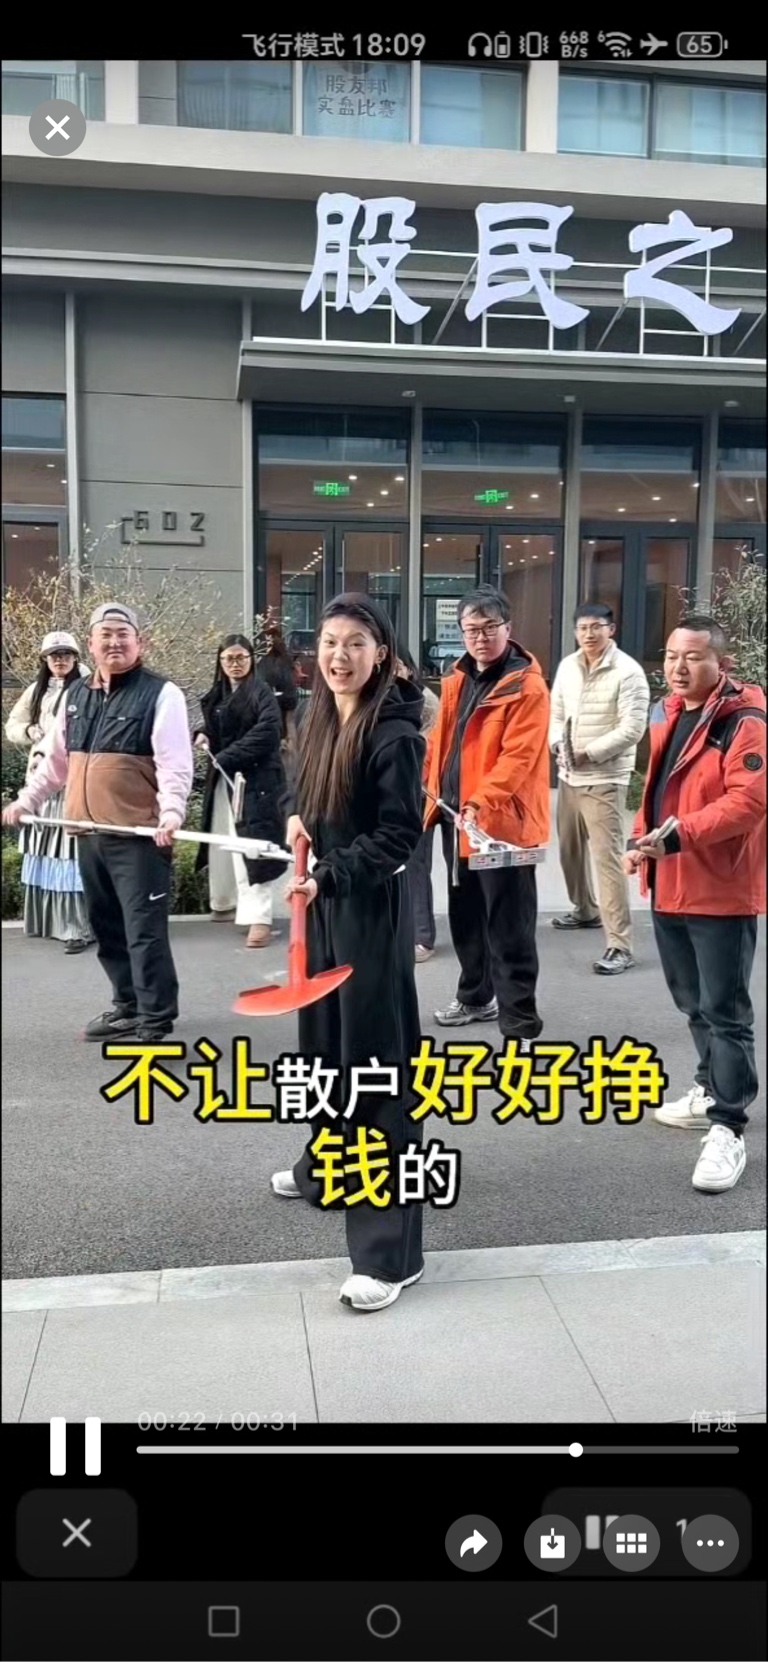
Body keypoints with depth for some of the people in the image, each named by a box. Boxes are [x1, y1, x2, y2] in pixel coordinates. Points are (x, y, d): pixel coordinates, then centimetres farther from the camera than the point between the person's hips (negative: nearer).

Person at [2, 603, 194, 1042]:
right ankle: (129, 1005, 29)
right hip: (89, 833, 7)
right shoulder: (76, 696, 15)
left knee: (144, 929, -6)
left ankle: (156, 1021, 3)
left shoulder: (160, 693, -6)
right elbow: (57, 760, 24)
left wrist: (171, 814, -28)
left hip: (140, 834, -7)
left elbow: (174, 764, -15)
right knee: (107, 927, 15)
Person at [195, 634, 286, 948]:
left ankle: (259, 916, -12)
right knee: (220, 843, 15)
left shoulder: (262, 693, -8)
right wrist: (203, 735, 1)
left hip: (254, 779, -7)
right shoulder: (216, 695, 14)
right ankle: (224, 903, 31)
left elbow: (265, 734, -18)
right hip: (221, 778, 7)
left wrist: (224, 757, -18)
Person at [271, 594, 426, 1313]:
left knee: (375, 1060, -7)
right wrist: (295, 818, 0)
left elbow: (400, 834, -19)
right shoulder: (316, 720, 7)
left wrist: (329, 876, -27)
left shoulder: (394, 732, -16)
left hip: (372, 908, -8)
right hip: (321, 899, 8)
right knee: (324, 1041, 21)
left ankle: (390, 1249, -2)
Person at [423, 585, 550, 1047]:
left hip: (503, 822, -8)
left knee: (509, 930, -3)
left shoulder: (527, 686, -14)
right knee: (465, 916, 21)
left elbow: (518, 757, -22)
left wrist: (482, 801, -32)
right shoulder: (458, 679, 11)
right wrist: (435, 791, 11)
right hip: (456, 816, 8)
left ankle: (521, 1026, 5)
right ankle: (476, 996, 39)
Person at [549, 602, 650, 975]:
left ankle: (620, 946, -11)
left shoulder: (628, 672, -13)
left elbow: (632, 729, -17)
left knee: (607, 857, -13)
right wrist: (558, 745, -7)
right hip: (568, 776, 7)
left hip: (605, 779, -7)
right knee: (570, 849, 21)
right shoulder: (567, 666, 7)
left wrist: (587, 754, -16)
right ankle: (585, 910, 45)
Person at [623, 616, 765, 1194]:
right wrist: (643, 838, 8)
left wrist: (678, 835, -30)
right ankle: (713, 1089, 36)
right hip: (670, 883, 9)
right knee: (693, 1001, 20)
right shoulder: (668, 714, 13)